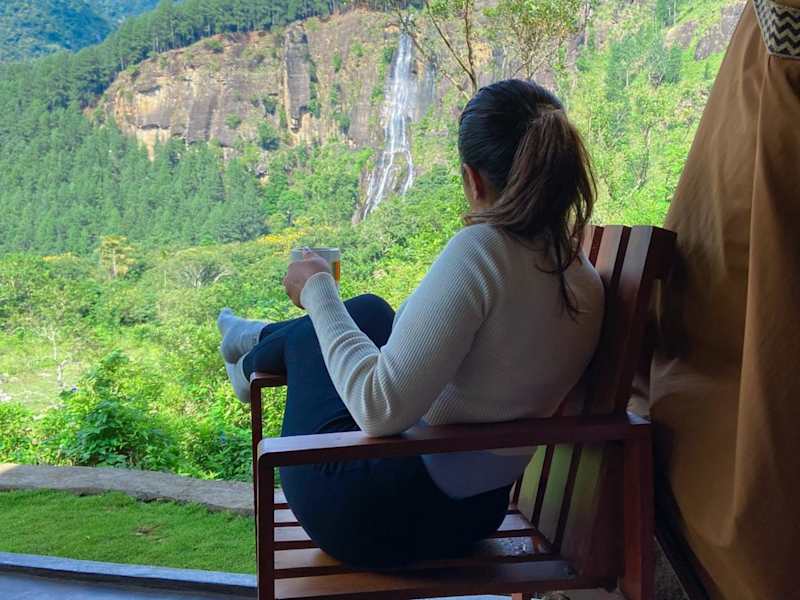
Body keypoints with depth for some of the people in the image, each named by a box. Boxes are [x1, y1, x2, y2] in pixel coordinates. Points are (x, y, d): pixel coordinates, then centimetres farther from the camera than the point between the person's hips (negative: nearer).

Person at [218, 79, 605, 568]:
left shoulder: (481, 250, -29)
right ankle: (259, 341, 52)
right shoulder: (587, 281, -6)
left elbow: (381, 410, -32)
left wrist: (318, 293, -18)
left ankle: (253, 361, 54)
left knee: (308, 334, 18)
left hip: (370, 518, -7)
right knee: (370, 310, 23)